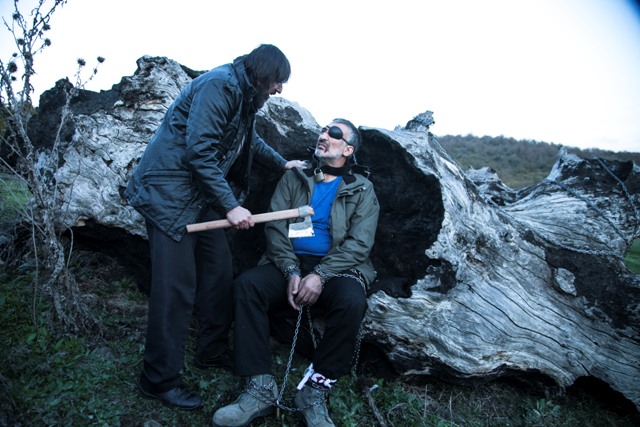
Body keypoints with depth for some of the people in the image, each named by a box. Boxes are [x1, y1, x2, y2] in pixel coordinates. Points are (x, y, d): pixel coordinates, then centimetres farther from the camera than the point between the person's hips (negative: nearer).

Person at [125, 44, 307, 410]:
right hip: (169, 192, -10)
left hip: (202, 195, 10)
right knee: (176, 286, -9)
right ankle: (160, 380, 5)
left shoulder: (244, 95, 14)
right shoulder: (219, 85, -16)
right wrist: (230, 205, -23)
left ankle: (213, 351, 24)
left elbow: (250, 140, 31)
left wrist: (282, 163, 37)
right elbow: (200, 150, -23)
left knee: (220, 271, 9)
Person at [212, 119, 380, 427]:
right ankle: (260, 388, -21)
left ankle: (315, 391, -18)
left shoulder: (362, 189, 6)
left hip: (336, 269, -2)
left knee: (352, 302, -34)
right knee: (246, 284, -25)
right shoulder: (293, 177, 12)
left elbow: (359, 243, -6)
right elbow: (276, 226, 1)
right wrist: (292, 271, -15)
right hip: (290, 265, 2)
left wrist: (320, 275, -20)